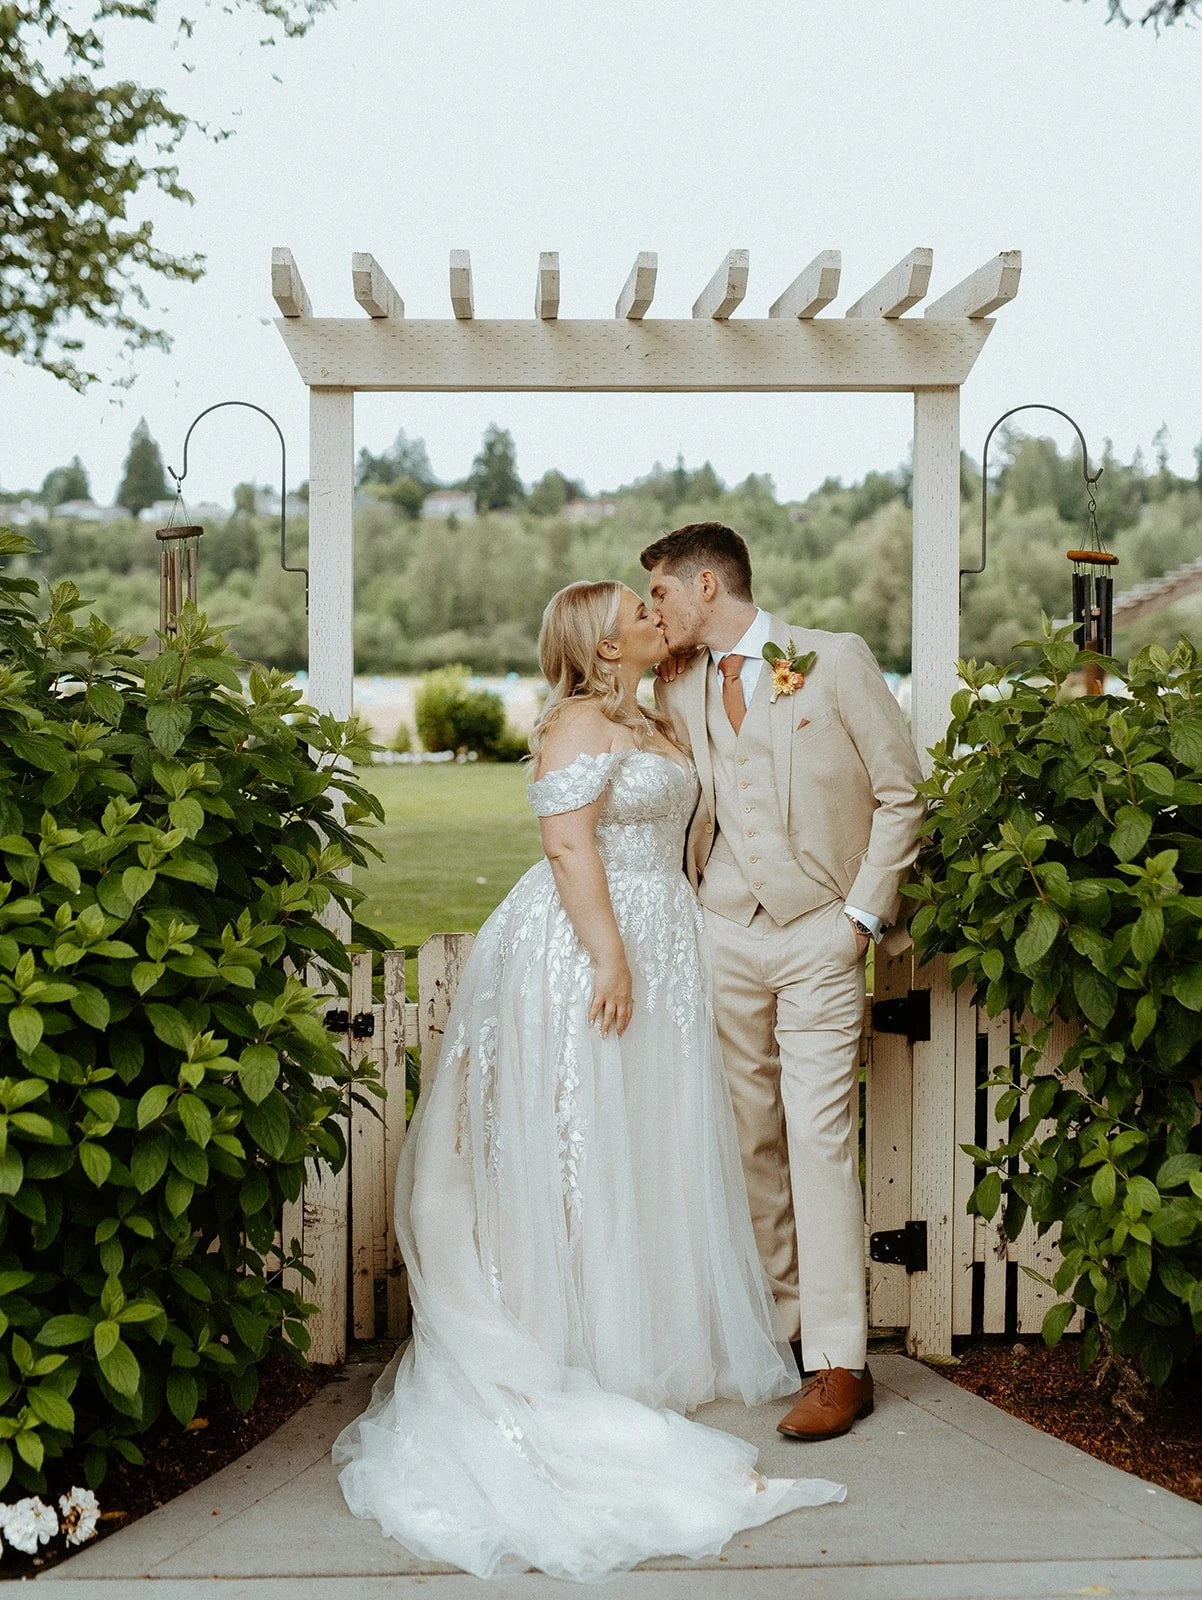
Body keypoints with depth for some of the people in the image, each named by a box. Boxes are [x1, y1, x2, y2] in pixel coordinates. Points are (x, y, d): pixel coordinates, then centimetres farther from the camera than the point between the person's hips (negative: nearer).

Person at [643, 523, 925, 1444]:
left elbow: (901, 792, 0)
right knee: (748, 1136, 6)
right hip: (726, 930, 4)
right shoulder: (677, 686, 10)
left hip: (820, 930, -4)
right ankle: (778, 1325, 19)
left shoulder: (834, 660, -2)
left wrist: (864, 913, -5)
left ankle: (840, 1364, -4)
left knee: (820, 1138, -8)